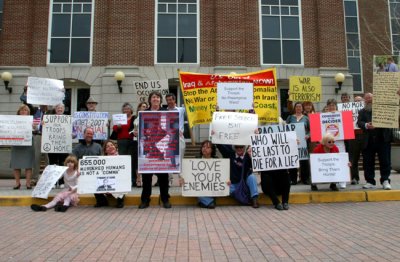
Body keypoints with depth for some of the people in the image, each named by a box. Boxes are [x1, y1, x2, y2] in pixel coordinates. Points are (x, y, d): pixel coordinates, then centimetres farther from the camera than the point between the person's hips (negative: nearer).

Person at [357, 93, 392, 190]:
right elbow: (359, 122, -4)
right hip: (368, 141, 1)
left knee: (385, 161, 1)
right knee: (368, 162, 4)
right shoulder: (362, 112, 10)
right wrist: (366, 125, -25)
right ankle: (370, 181, 14)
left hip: (383, 139, -1)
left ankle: (385, 181, 10)